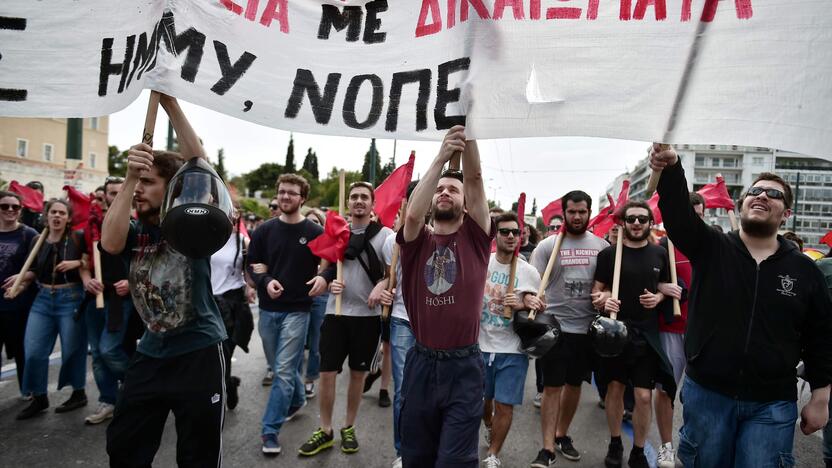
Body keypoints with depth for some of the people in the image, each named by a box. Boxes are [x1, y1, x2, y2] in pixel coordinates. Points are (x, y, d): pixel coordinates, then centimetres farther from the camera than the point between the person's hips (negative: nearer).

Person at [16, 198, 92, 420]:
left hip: (71, 299, -5)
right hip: (43, 299, 5)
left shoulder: (78, 238, -7)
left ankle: (79, 393, 21)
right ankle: (39, 398, 22)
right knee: (33, 351, 4)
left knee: (72, 349, 4)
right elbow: (34, 271, 15)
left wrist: (79, 263, -21)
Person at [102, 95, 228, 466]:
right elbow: (110, 243, -20)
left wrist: (171, 106, -24)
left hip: (198, 351, -4)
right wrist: (128, 177, -26)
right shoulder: (136, 233, 3)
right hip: (150, 352, 5)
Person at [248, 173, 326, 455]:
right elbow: (252, 265, 7)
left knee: (284, 371, -6)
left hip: (297, 310, -4)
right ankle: (297, 399, 44)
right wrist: (265, 280, -13)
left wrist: (323, 278, -20)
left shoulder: (314, 232, -5)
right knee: (281, 367, 18)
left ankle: (270, 431, 3)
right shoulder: (264, 231, 3)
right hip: (268, 309, 4)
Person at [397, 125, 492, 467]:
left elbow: (475, 179, -9)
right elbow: (412, 213, -20)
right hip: (422, 363, 2)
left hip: (464, 366, -1)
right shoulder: (417, 242, 3)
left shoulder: (474, 238, 2)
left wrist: (467, 134, -16)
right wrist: (441, 157, -21)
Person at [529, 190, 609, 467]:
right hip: (556, 326, -3)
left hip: (588, 327, 3)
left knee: (575, 384, 15)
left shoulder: (602, 246, 4)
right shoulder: (547, 245, -4)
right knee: (552, 386, -1)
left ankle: (562, 434, 33)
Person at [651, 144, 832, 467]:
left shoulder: (804, 269, 2)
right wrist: (671, 169, -40)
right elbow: (678, 212, -21)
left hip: (772, 405, 0)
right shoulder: (710, 248, -2)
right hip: (706, 393, 0)